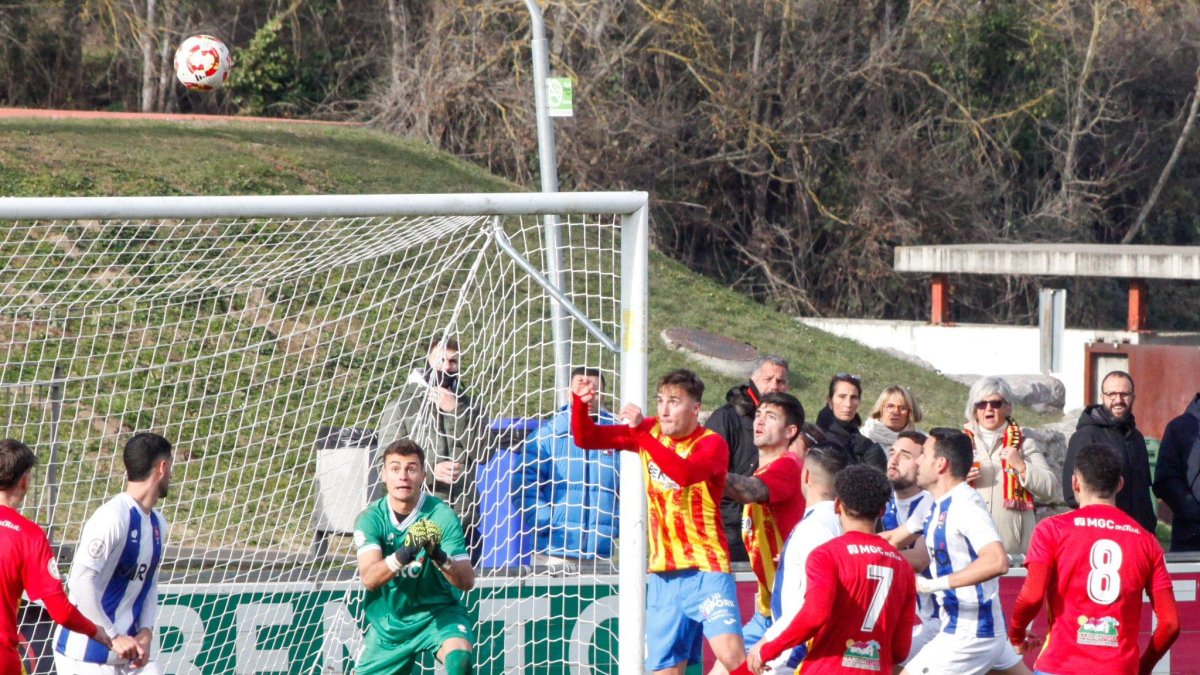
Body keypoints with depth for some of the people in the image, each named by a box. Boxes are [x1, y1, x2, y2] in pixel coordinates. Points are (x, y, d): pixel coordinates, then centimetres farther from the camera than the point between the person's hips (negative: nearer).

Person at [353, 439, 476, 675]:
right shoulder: (371, 518, -11)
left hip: (438, 613, -3)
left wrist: (440, 557, -42)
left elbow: (467, 581, -21)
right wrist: (402, 556, -45)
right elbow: (369, 578, -26)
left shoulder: (442, 516, -15)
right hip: (387, 623, 3)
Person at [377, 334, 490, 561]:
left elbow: (482, 452, -1)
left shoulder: (468, 406, 14)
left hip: (464, 519, 3)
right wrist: (431, 471, -17)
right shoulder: (401, 407, 5)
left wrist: (455, 412, -7)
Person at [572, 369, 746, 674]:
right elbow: (586, 438, 8)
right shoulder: (650, 430, 8)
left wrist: (641, 433, -36)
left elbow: (685, 473, -31)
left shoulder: (711, 444, -10)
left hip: (706, 569, -5)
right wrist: (579, 404, -12)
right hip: (663, 574, 5)